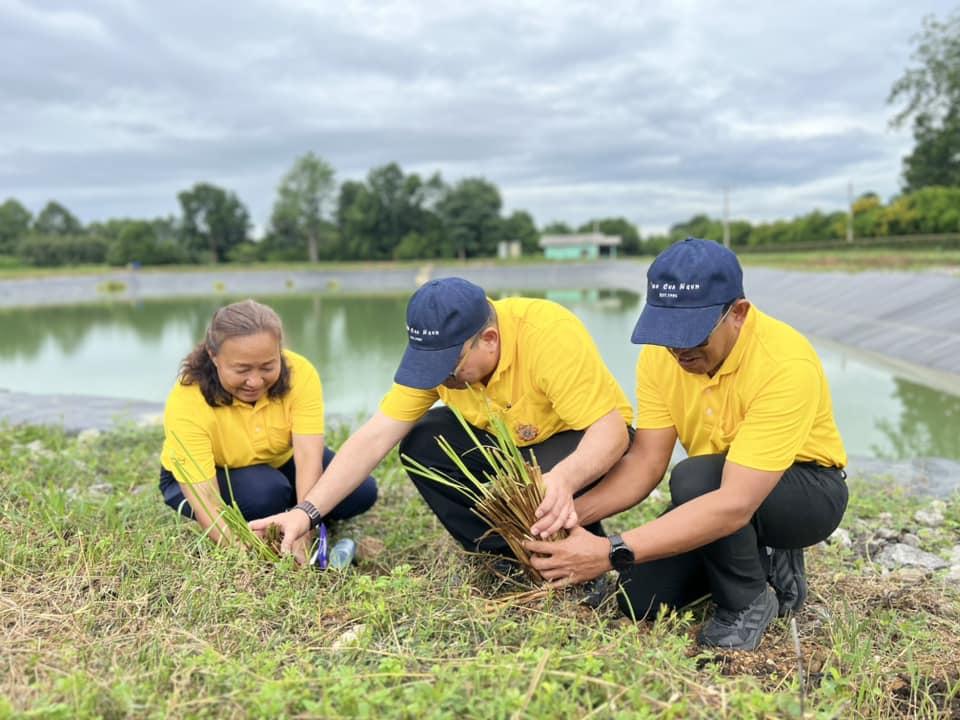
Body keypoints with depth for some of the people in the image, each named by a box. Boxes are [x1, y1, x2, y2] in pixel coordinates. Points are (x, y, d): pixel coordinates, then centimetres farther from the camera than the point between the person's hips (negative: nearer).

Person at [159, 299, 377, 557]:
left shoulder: (300, 373, -29)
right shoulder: (187, 401, -34)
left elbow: (308, 454, -35)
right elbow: (204, 499, -39)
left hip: (281, 462, 3)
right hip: (200, 476, -3)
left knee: (361, 491, -16)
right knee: (264, 491, -35)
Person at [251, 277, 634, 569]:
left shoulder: (550, 336, -35)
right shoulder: (436, 352, -20)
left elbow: (611, 430, -35)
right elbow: (374, 438, -20)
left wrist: (564, 478, -56)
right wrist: (308, 511, -28)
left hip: (580, 441, -5)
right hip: (503, 441, 5)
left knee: (548, 492, -37)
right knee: (421, 443, -19)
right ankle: (506, 558, -2)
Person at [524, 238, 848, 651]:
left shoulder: (786, 365, -34)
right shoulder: (660, 353, -14)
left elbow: (735, 504, -41)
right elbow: (645, 462, -14)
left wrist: (612, 552, -46)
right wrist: (573, 513, -33)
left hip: (808, 490, -5)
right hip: (723, 491, 6)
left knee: (694, 479, -36)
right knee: (640, 598, -10)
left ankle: (749, 602, -8)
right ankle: (764, 561, 13)